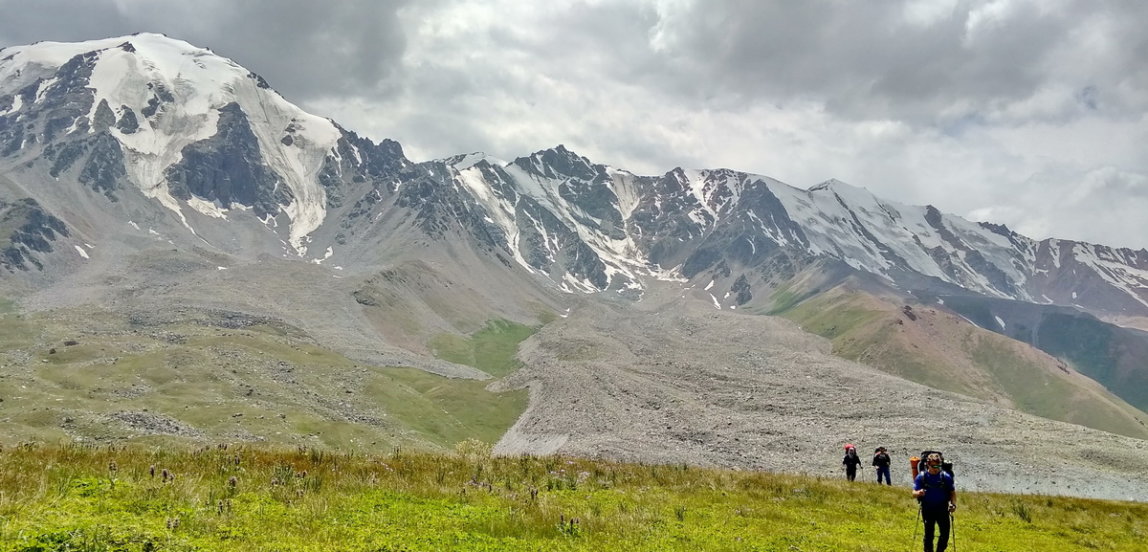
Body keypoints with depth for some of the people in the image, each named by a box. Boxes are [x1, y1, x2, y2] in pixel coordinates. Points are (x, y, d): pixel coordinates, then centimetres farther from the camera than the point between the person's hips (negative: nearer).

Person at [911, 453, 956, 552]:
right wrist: (919, 493, -30)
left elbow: (952, 492, 7)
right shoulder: (921, 477, -5)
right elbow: (914, 494, -6)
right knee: (929, 534, 5)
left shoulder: (946, 477, -2)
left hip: (942, 509, 1)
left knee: (945, 533, 0)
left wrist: (953, 504, -10)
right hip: (927, 509, -1)